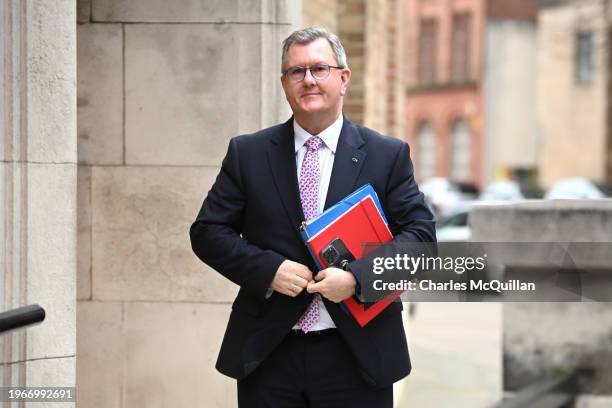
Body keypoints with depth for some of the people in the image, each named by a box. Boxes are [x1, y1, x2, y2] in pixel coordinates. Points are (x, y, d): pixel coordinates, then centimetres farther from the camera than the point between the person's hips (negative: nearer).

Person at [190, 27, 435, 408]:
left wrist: (357, 277, -16)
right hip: (268, 357, 1)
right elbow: (208, 231, 4)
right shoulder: (247, 153, 5)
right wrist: (268, 269, -12)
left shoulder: (388, 155, 2)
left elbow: (421, 233, -2)